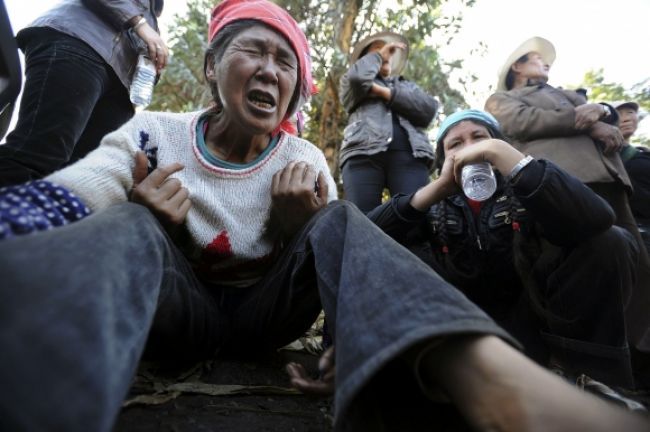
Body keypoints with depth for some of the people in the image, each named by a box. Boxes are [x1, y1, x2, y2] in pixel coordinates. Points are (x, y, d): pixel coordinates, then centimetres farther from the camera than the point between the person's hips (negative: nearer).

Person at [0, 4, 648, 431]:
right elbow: (69, 195, -11)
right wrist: (137, 214, -33)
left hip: (263, 311, 1)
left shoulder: (305, 161, 2)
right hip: (176, 304, 0)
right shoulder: (154, 133, -1)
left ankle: (495, 378, -49)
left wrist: (298, 227, -23)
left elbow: (335, 248, -1)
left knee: (339, 218, -23)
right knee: (129, 229, -30)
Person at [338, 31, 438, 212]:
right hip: (363, 153, -1)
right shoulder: (350, 84, 30)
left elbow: (429, 109, 14)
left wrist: (386, 92, 7)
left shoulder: (408, 85, 37)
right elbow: (357, 77, 2)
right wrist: (378, 54, 22)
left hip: (409, 154, 2)